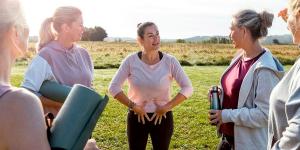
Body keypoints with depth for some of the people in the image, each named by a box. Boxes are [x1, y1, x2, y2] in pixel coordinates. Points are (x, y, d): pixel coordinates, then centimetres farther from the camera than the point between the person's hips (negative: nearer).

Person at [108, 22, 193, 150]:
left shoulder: (170, 61, -11)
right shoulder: (131, 61, -11)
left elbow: (187, 88, -10)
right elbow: (113, 87, -8)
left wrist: (167, 107, -13)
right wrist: (132, 106, -12)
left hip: (163, 117, 0)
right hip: (137, 117, 0)